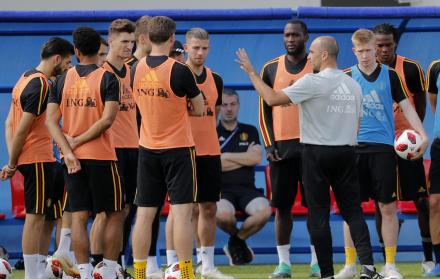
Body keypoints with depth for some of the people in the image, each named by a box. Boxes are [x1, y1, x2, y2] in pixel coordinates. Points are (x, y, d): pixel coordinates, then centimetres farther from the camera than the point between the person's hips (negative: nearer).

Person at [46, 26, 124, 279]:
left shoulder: (63, 80, 5)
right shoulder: (107, 79, -6)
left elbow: (51, 120, -2)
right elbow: (107, 119, -16)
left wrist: (68, 150, -8)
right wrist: (77, 141, -10)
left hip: (72, 159, 4)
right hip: (101, 156, -4)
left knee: (79, 216, 4)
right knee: (115, 214, 7)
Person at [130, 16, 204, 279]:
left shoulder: (136, 69, 0)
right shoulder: (179, 70, -15)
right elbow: (199, 109, -4)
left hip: (147, 148, 5)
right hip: (178, 148, -5)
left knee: (145, 214, 7)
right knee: (182, 212, -4)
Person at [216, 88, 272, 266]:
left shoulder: (249, 131, 16)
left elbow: (256, 158, -1)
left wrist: (226, 156, -2)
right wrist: (245, 157, -1)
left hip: (247, 189, 2)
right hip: (222, 190, -2)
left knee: (264, 211, -32)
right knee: (223, 214, -38)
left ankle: (237, 241, 1)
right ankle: (236, 236, 2)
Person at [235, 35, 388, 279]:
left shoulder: (312, 82, -11)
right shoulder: (353, 85, 10)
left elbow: (272, 99, -12)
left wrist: (251, 72, -2)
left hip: (317, 153, -5)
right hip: (345, 153, 5)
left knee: (318, 215, 1)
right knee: (353, 211, 5)